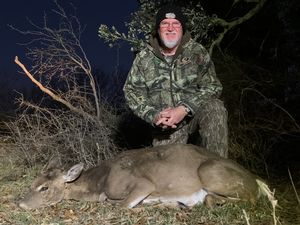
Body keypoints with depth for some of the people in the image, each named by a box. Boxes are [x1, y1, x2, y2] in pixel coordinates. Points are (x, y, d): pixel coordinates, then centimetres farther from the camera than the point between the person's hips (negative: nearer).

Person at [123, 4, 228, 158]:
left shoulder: (197, 52, -2)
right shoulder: (143, 58, 2)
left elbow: (212, 87, -8)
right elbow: (132, 91, 2)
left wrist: (184, 109, -24)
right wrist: (154, 115, -16)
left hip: (195, 114, 0)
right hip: (165, 123, 1)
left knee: (214, 107, -31)